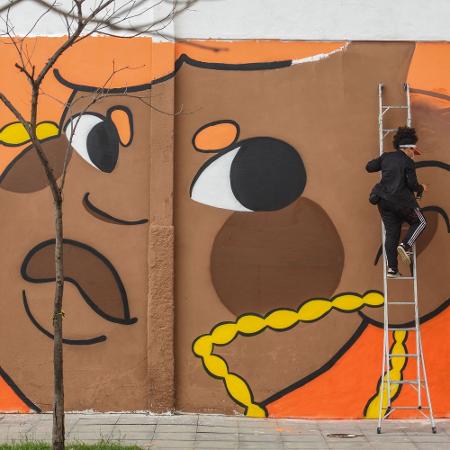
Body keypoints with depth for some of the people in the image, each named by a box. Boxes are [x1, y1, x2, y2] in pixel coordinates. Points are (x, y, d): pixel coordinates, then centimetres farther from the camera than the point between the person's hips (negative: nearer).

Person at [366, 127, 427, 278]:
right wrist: (421, 188, 10)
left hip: (383, 201, 6)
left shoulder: (386, 157, 7)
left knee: (391, 234, 9)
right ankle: (405, 246, -6)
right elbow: (412, 185, -11)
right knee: (420, 222, 17)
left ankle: (392, 269, 6)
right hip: (401, 200, -6)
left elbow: (369, 167, 14)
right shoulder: (408, 162, -8)